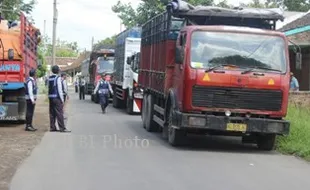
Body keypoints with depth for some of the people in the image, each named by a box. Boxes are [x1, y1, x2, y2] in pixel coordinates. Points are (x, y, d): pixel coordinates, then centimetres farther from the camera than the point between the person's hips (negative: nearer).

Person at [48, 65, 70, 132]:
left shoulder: (49, 78, 11)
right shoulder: (58, 78, -10)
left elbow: (48, 88, 13)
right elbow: (59, 89, -13)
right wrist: (62, 99, -9)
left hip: (50, 97, 7)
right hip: (57, 97, -7)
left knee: (52, 113, 10)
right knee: (59, 113, -5)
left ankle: (52, 127, 13)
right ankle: (62, 128, -5)